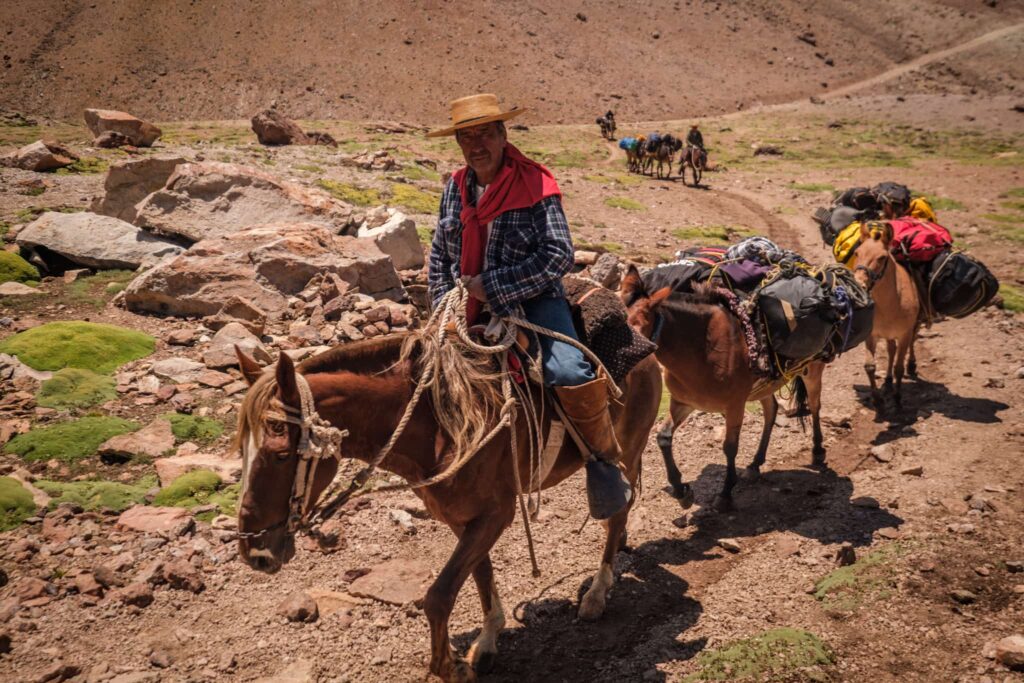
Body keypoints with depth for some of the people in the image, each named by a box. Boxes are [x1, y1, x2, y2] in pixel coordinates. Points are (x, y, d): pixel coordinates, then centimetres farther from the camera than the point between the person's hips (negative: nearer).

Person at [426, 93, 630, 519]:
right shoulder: (455, 188, 7)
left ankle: (603, 463, -4)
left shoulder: (534, 185, -10)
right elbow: (440, 254, 15)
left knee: (569, 373, -28)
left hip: (532, 300, -6)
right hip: (470, 310, 6)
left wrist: (493, 286, -20)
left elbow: (559, 255, -18)